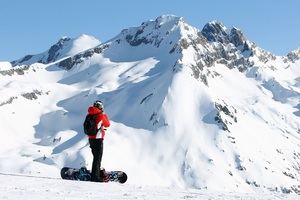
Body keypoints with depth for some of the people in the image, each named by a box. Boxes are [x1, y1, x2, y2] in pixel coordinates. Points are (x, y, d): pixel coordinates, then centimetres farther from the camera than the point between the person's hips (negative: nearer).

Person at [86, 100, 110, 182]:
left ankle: (97, 172, 30)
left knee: (96, 157, 20)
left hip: (91, 138, 7)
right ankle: (95, 176, -5)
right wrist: (105, 115, 15)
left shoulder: (90, 115, 5)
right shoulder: (101, 115, -13)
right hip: (98, 139, -7)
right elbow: (107, 124, 2)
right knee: (98, 158, -3)